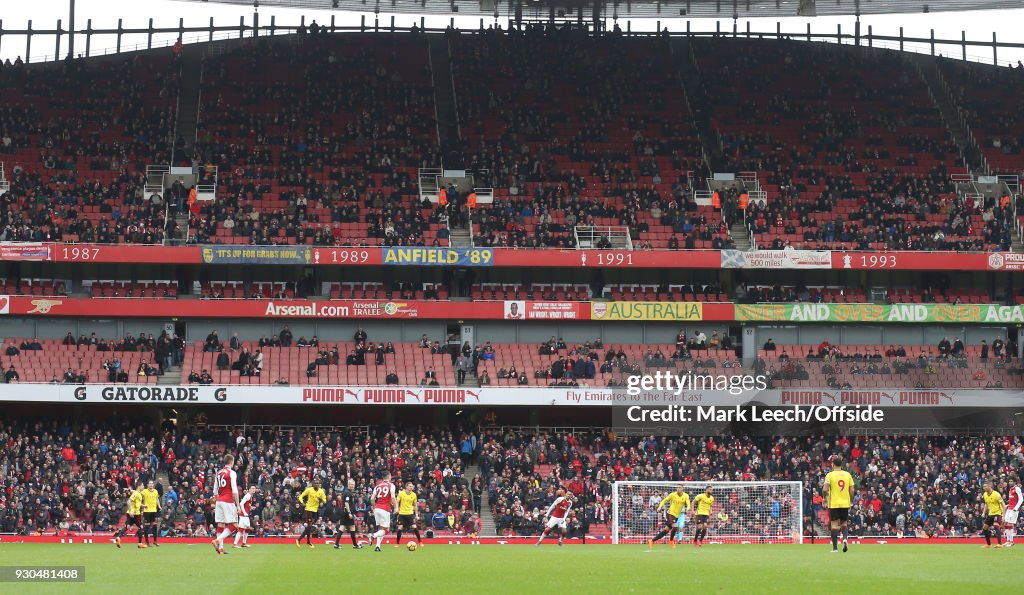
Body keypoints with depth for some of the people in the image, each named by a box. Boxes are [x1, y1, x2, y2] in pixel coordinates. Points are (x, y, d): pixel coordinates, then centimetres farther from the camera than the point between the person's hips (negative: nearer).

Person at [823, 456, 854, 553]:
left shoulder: (830, 475, -6)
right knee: (844, 523, 17)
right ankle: (845, 538, -9)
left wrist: (825, 498, 3)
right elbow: (852, 490, 4)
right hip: (845, 503, 3)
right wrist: (851, 502, 15)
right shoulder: (847, 475, 4)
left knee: (834, 524, 1)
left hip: (834, 504, -3)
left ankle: (835, 547, -2)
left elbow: (825, 489, -15)